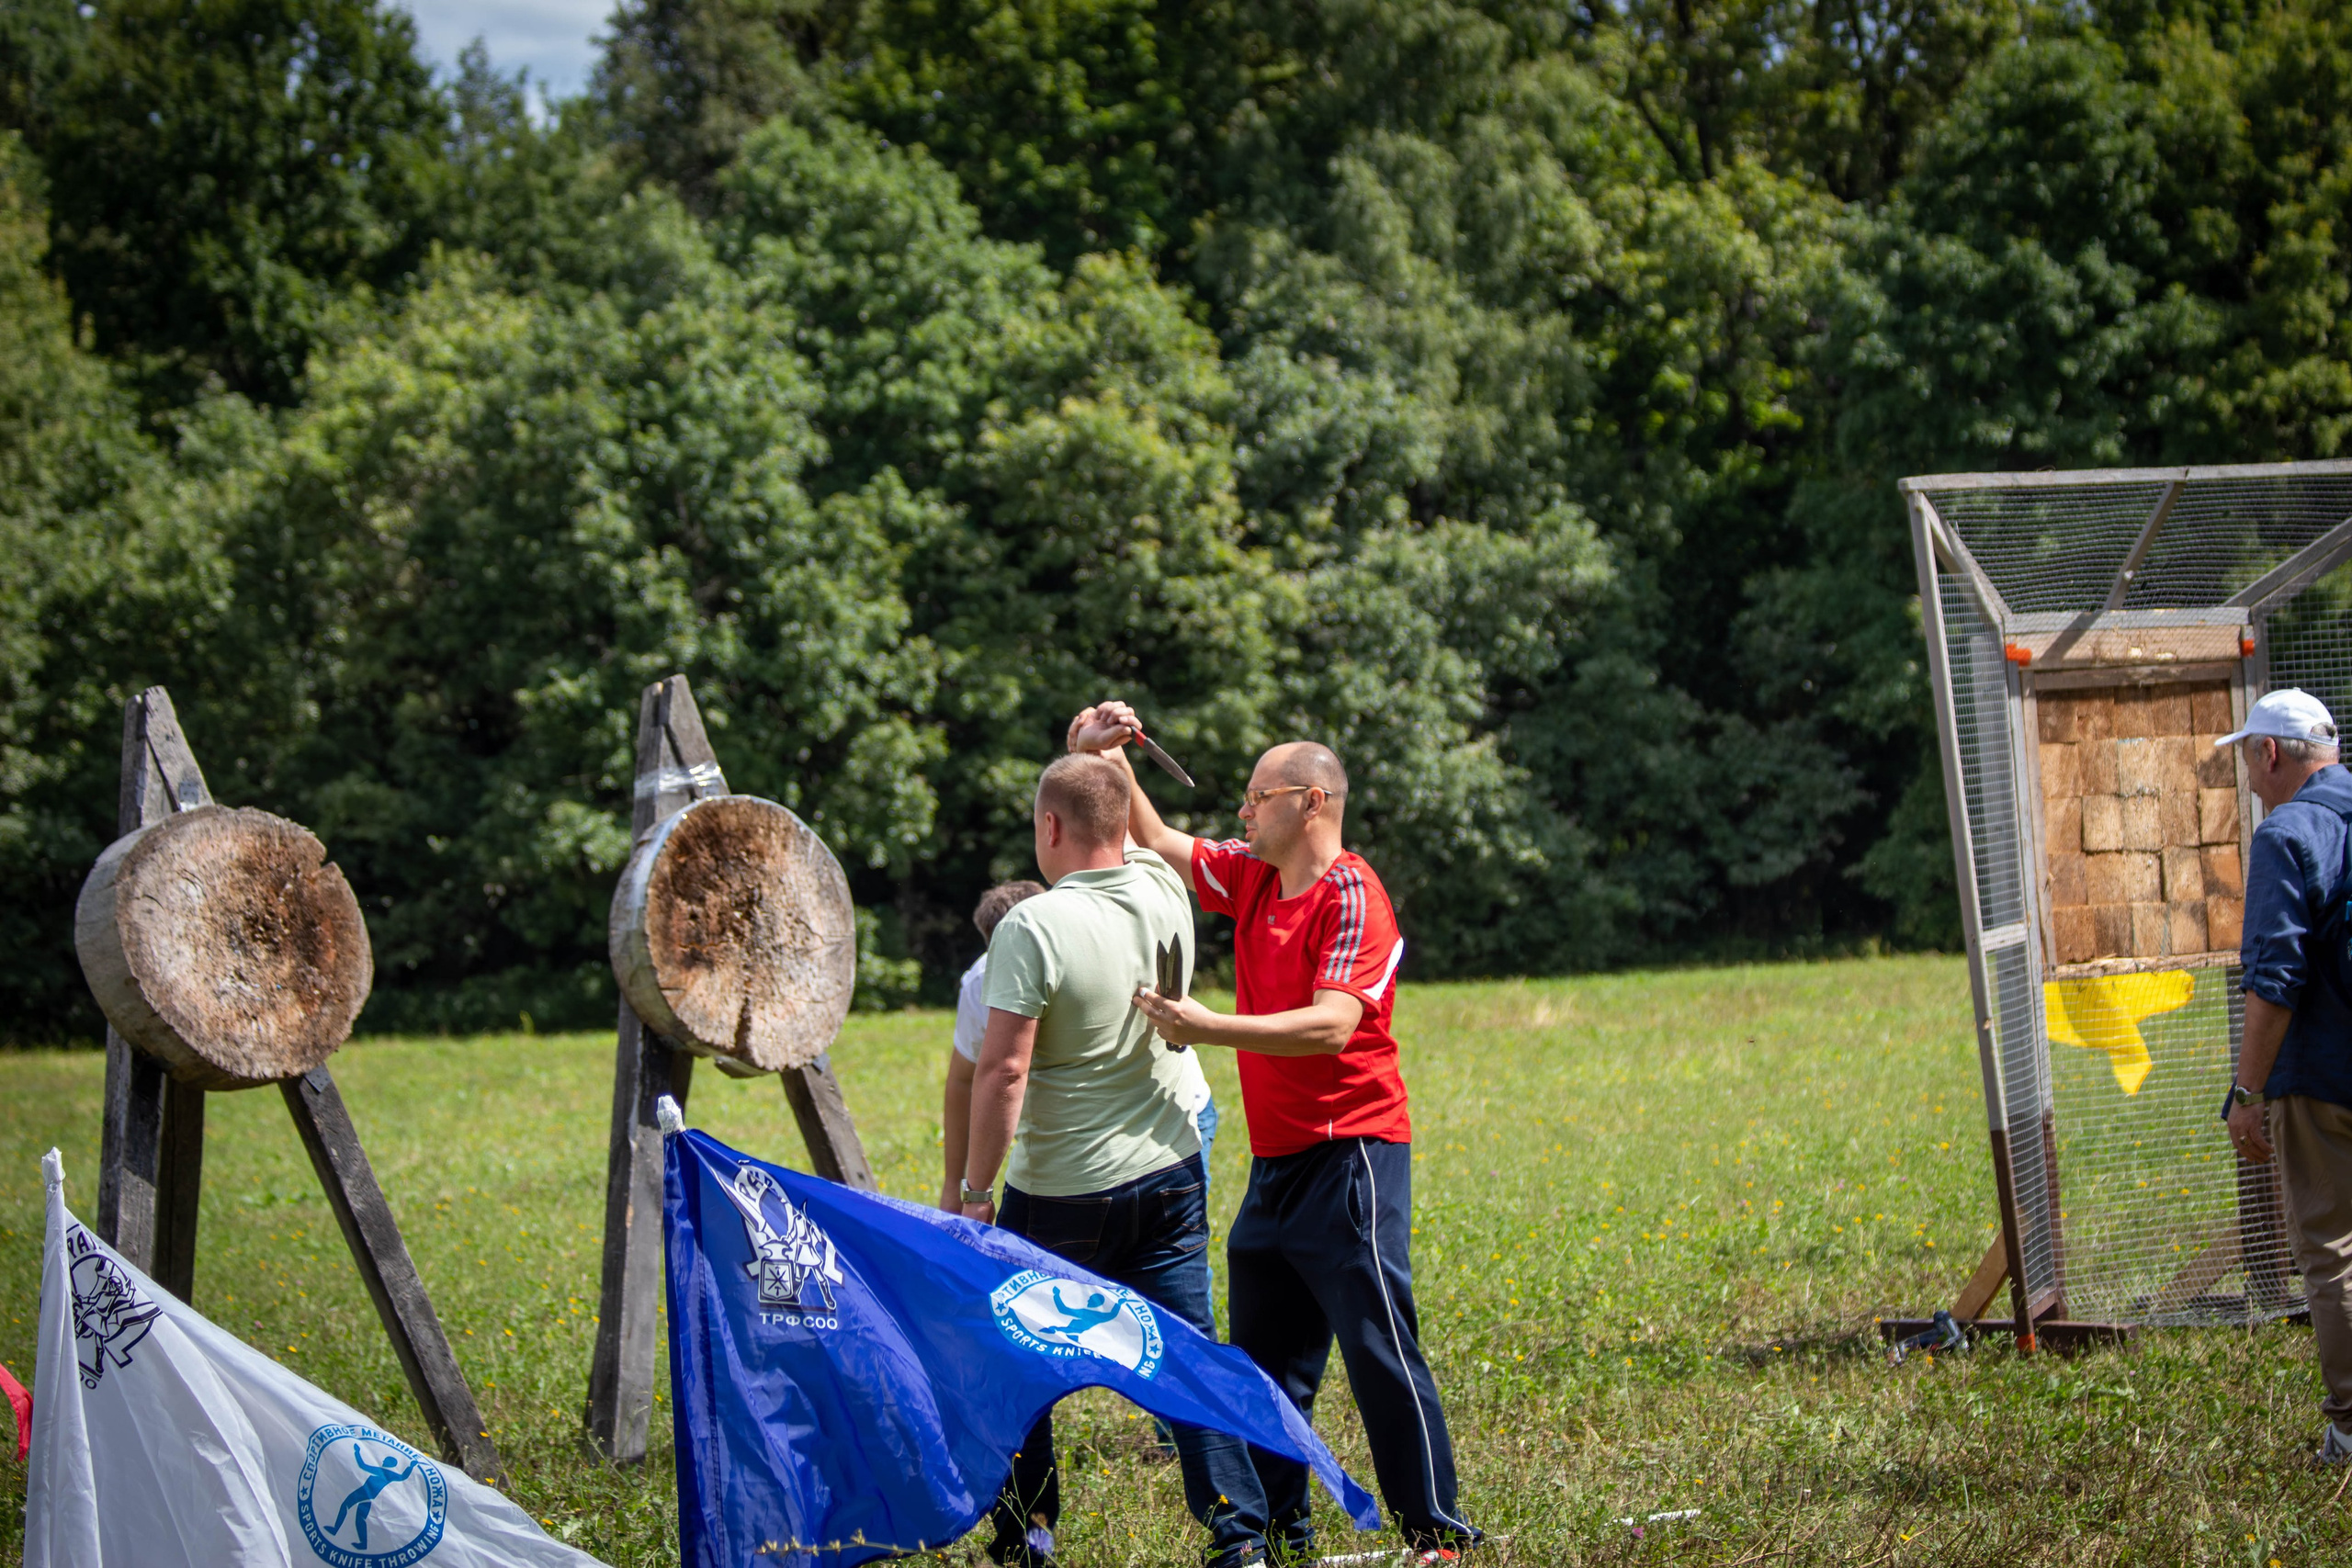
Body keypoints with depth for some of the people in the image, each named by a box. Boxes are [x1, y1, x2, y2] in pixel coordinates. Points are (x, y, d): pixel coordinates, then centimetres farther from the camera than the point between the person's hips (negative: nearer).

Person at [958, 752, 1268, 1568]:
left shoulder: (1031, 928, -18)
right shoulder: (1164, 892, -1)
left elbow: (1002, 1071, -20)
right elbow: (1133, 840, 25)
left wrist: (975, 1190, -13)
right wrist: (1103, 756, 32)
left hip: (1058, 1195, -4)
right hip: (1170, 1175, 5)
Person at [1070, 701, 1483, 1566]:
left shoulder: (1352, 896, -13)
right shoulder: (1251, 877, 11)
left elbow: (1330, 1027, -24)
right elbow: (1156, 843, 25)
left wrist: (1207, 1028, -28)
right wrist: (1109, 758, 10)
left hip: (1349, 1154, -9)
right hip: (1275, 1162, 9)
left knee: (1378, 1348, -9)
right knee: (1262, 1357, 12)